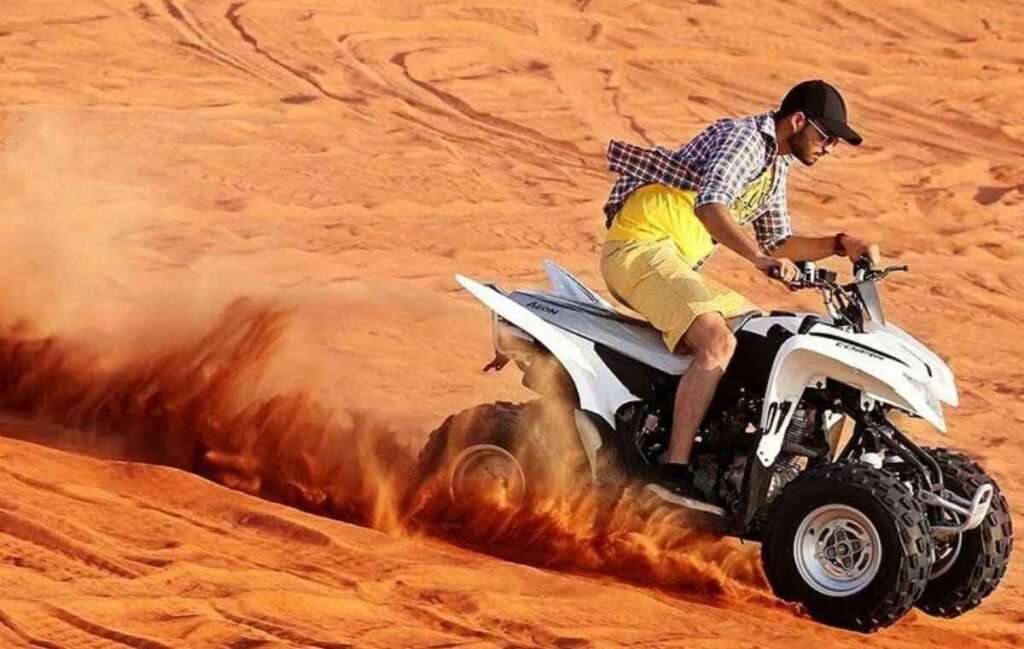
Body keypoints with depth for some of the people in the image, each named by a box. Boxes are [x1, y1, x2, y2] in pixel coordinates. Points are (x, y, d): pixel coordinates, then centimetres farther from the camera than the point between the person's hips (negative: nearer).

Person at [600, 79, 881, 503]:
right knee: (718, 341, -28)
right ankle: (674, 470, -34)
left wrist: (840, 245, 13)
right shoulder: (743, 138, -12)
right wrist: (759, 257, -41)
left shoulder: (776, 167, 19)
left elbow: (777, 242, 27)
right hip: (640, 247, -11)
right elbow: (709, 205, -30)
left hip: (676, 262, 11)